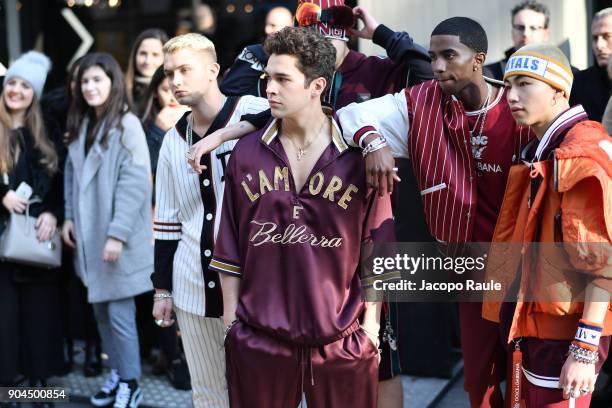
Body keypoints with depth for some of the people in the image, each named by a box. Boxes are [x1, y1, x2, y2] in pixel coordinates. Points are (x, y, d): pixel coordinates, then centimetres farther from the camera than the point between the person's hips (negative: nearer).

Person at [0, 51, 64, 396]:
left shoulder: (43, 135, 10)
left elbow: (60, 183, 9)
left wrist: (53, 213, -6)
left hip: (38, 235, 3)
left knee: (41, 308, 6)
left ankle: (40, 375, 16)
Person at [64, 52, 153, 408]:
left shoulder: (127, 125, -12)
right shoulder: (81, 125, 13)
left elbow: (135, 184, -17)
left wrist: (117, 233, -20)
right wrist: (70, 216, 8)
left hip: (117, 237, -7)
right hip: (90, 235, 7)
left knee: (120, 313, -3)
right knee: (101, 310, 13)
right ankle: (116, 374, 26)